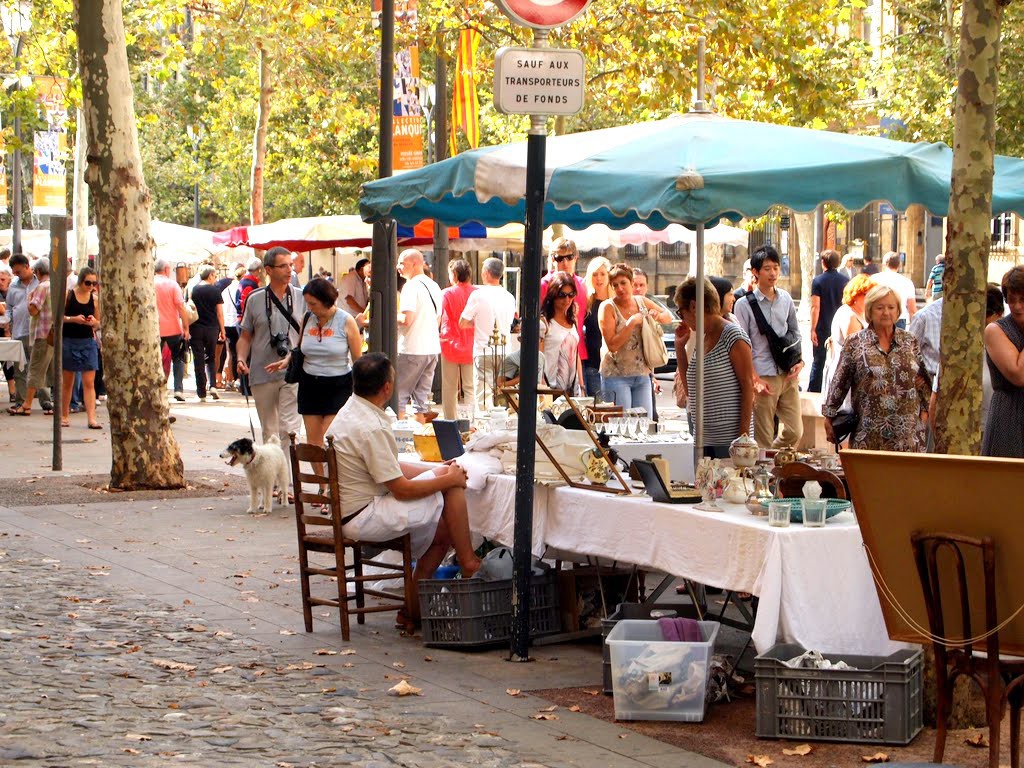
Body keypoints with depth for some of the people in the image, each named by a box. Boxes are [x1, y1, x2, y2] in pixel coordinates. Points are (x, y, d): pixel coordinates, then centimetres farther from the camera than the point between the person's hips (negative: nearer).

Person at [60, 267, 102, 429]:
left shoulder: (94, 299, 3)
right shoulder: (68, 295, -5)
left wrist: (93, 322, -11)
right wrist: (73, 319, -18)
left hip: (88, 342, 2)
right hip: (68, 341, -2)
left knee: (89, 382, -5)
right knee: (67, 382, 9)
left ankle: (92, 418, -9)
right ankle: (65, 416, 20)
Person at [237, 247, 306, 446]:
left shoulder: (301, 298, 4)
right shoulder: (255, 299, 3)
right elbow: (245, 335, 9)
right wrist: (241, 358, -7)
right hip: (262, 375, 2)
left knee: (289, 427, -12)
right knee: (268, 429, 12)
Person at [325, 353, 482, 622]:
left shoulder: (351, 411, 9)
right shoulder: (371, 428, -24)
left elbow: (392, 469, 17)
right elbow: (402, 489, -20)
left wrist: (437, 471, 9)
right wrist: (449, 479, -7)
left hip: (347, 511, 10)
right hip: (362, 517, -10)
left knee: (443, 528, 9)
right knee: (453, 489, -10)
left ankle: (414, 606, 12)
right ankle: (468, 563, 4)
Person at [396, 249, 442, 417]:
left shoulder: (411, 286, -12)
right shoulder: (434, 286, 14)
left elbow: (407, 320, -20)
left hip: (412, 349, -8)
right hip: (433, 348, 8)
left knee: (399, 395, -2)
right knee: (422, 396, 11)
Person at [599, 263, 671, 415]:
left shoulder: (642, 302, 6)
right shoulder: (608, 307, -9)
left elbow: (669, 317, 20)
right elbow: (612, 345, -16)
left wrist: (658, 315, -2)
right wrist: (632, 323, -20)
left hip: (642, 374, 5)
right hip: (617, 375, -5)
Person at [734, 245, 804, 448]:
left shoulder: (785, 299, 10)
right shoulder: (744, 305, -5)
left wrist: (799, 361, 2)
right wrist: (755, 380, -13)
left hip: (789, 376, 5)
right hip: (764, 378, -5)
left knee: (795, 432, 4)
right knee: (763, 439, -2)